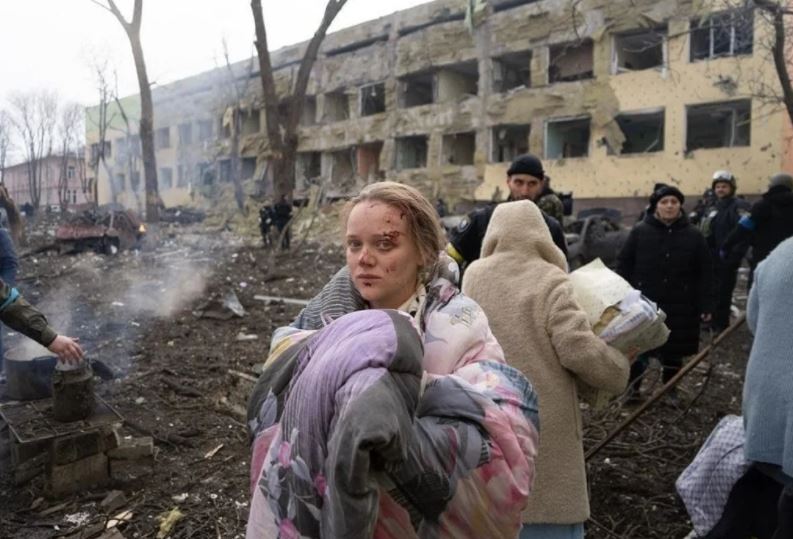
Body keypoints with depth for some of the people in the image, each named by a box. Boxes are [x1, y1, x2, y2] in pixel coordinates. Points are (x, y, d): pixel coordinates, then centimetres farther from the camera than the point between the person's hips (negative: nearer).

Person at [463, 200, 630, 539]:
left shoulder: (473, 276, 3)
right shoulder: (551, 281, -9)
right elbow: (580, 350, -15)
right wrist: (621, 368, 3)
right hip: (543, 422, -4)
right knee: (550, 511, 8)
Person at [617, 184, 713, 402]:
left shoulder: (693, 235, 0)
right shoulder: (639, 231, -3)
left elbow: (704, 274, 1)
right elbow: (623, 265, -1)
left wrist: (706, 305, -3)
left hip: (679, 306, 1)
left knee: (673, 351, 12)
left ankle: (670, 390, 31)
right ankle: (632, 388, 26)